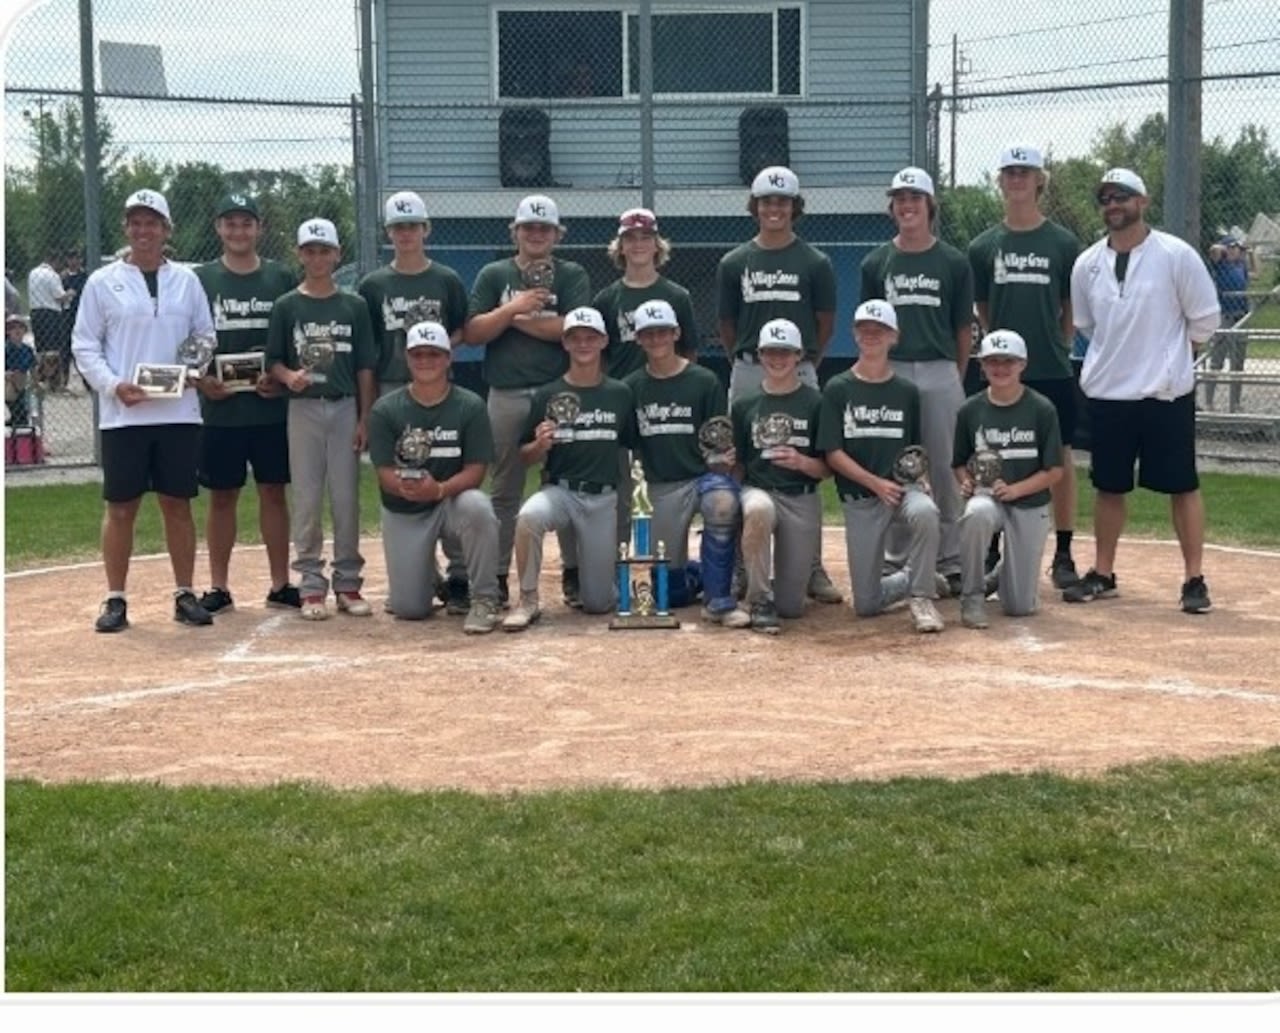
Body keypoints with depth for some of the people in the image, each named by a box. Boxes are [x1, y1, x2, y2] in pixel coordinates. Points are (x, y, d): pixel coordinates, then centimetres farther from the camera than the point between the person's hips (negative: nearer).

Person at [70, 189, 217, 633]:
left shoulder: (186, 280, 10)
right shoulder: (103, 282, 4)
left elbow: (206, 339, 12)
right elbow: (84, 345, 2)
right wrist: (114, 385, -13)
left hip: (179, 413, 2)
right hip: (122, 415, -2)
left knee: (178, 504, 7)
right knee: (120, 508, 2)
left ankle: (184, 595, 15)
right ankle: (115, 600, 9)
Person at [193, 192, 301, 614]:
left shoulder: (281, 279, 5)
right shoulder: (200, 280, 3)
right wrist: (201, 380, -11)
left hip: (272, 407, 1)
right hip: (219, 409, 0)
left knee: (273, 492, 6)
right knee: (222, 496, 6)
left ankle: (280, 584, 14)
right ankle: (219, 587, 14)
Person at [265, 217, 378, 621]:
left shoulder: (354, 306, 7)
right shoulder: (286, 306, 4)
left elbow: (365, 367, 6)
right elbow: (273, 360, 4)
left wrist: (365, 418, 0)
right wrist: (289, 376, -18)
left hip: (346, 408, 1)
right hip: (304, 409, -1)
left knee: (347, 498, 3)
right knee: (306, 498, 0)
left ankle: (348, 583, 11)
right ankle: (311, 586, 6)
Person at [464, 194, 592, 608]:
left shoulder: (572, 276, 7)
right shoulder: (493, 275, 10)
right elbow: (472, 333, 1)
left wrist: (519, 318, -7)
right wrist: (512, 308, -11)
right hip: (506, 396, 1)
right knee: (504, 490, 7)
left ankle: (574, 571, 12)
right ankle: (497, 575, 12)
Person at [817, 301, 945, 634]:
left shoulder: (907, 391, 7)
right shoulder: (837, 389, 0)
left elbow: (915, 447, 15)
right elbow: (833, 454, -4)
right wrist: (876, 483, -15)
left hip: (901, 486, 1)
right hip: (859, 498, 0)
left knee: (925, 511, -38)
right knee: (867, 604, -2)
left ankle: (922, 594, -18)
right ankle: (915, 579, 30)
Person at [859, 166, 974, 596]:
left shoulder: (953, 263, 3)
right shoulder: (876, 263, 6)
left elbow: (964, 328, 6)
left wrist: (957, 379, 5)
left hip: (940, 372, -1)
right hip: (891, 372, 1)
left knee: (945, 468, 2)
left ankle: (950, 561, 10)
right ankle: (897, 558, 14)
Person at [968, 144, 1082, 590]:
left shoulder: (1063, 243, 1)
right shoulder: (983, 246, 5)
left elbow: (1073, 309, 7)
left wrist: (1056, 348, 4)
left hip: (1053, 371, -1)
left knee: (1060, 458, 4)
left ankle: (1063, 554, 12)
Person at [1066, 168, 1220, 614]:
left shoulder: (1176, 255, -8)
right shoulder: (1087, 263, 3)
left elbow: (1205, 319, -2)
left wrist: (1168, 355, 5)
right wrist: (1128, 354, 13)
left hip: (1167, 394, -4)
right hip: (1107, 394, 4)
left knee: (1182, 486, 2)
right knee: (1108, 486, 12)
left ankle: (1195, 580, 8)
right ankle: (1102, 575, 23)